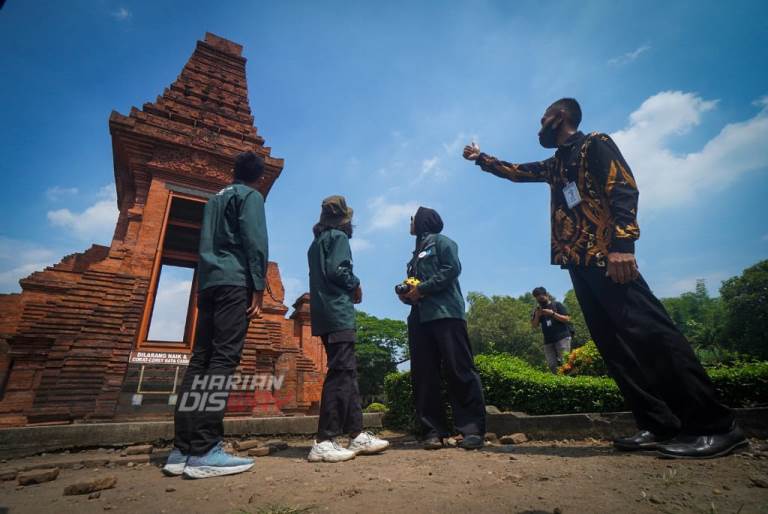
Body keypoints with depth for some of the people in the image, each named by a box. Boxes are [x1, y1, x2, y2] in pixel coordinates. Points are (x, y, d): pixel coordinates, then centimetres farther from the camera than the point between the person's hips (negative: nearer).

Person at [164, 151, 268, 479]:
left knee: (200, 360, 2)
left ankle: (182, 450, 2)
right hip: (235, 282, -7)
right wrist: (258, 288, -13)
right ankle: (203, 451, -17)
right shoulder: (251, 196, 5)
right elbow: (255, 242, -9)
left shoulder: (215, 199, 28)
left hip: (208, 283, 8)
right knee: (224, 359, -13)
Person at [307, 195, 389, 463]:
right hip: (338, 313, -9)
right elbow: (336, 270, -17)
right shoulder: (338, 236, -3)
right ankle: (324, 442, -8)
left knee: (347, 372, 9)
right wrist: (355, 284, -1)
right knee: (341, 373, -9)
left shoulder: (317, 242, 23)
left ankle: (356, 434, 13)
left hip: (324, 314, 9)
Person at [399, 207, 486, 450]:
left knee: (459, 371, -7)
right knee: (423, 376, 1)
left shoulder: (440, 242, 8)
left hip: (445, 314, -7)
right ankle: (433, 431, 7)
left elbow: (452, 268, -9)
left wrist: (421, 289, -11)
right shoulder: (416, 255, 28)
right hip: (419, 318, 8)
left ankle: (473, 430, 0)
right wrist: (406, 294, 2)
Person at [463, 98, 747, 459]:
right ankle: (660, 426, 5)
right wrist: (481, 158, 44)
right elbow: (515, 172, 41)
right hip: (578, 263, 8)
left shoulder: (595, 145, 5)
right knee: (613, 344, 1)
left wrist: (622, 244, -22)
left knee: (650, 332, -14)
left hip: (607, 257, -8)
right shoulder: (555, 165, 28)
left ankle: (715, 427, -6)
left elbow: (624, 190, -9)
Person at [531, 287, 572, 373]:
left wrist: (552, 313, -13)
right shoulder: (538, 310, 15)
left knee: (563, 362, -12)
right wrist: (537, 316, -6)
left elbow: (567, 319, -3)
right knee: (552, 365, -3)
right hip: (548, 341, 4)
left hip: (562, 338, -4)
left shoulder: (557, 305, 5)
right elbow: (534, 326, 11)